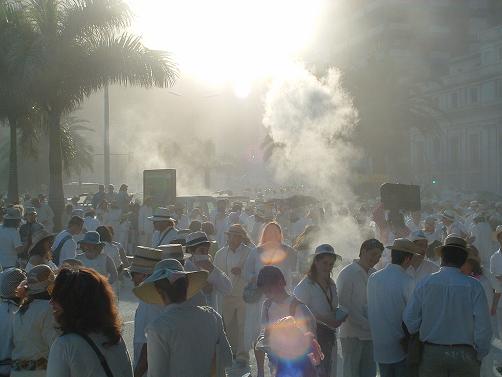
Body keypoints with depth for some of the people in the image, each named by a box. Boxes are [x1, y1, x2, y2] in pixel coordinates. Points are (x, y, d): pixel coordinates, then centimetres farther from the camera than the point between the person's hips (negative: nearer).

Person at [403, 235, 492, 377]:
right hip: (465, 354, -1)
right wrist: (479, 355, 4)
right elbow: (483, 326, -9)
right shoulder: (473, 286, -9)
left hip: (431, 354, 1)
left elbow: (410, 320, -3)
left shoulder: (425, 283, -6)